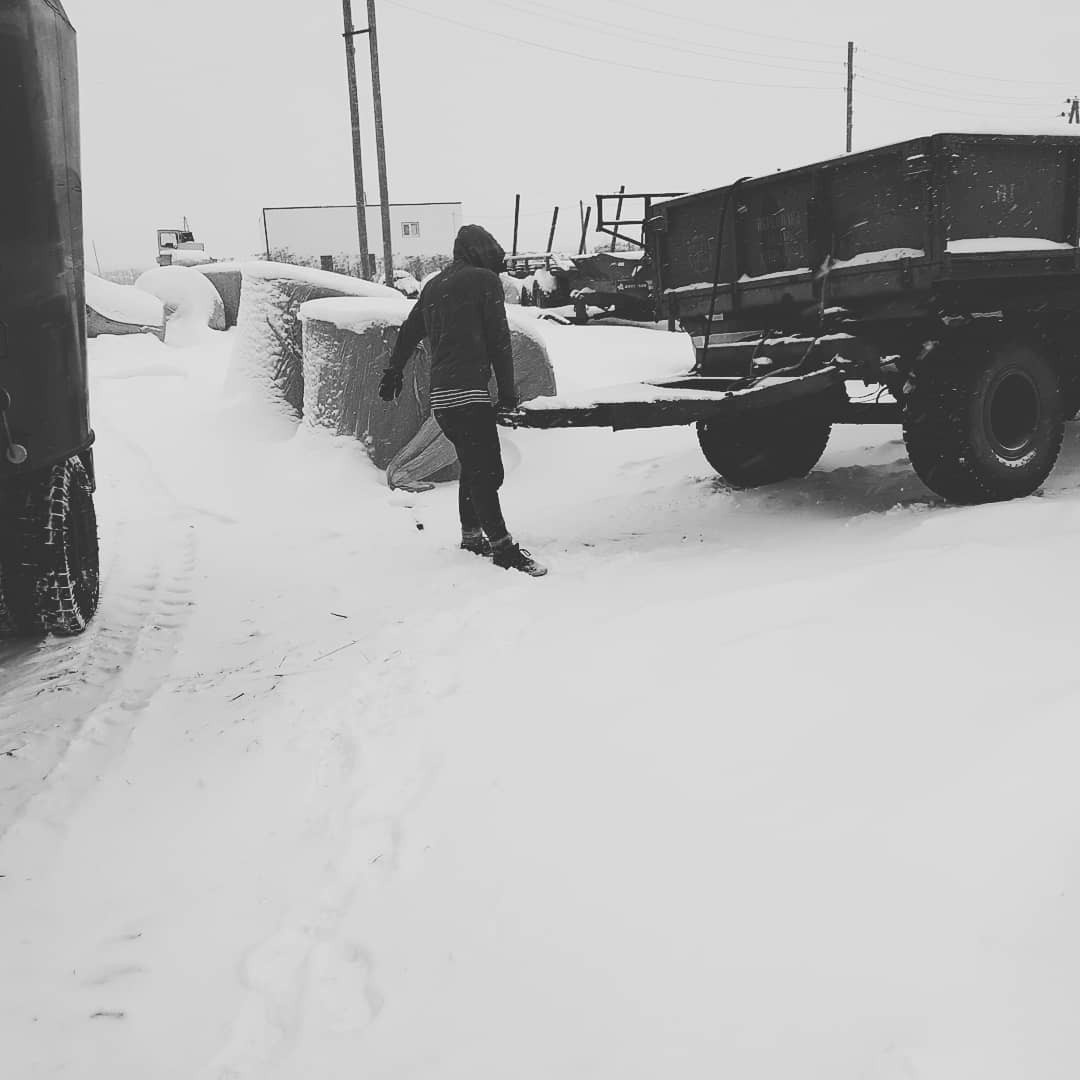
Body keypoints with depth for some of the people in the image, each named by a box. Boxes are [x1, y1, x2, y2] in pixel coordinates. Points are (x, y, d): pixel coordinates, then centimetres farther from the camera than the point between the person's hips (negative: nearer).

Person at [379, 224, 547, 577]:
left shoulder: (433, 286, 21)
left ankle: (471, 534, 26)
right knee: (486, 471, -11)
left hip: (440, 395, 8)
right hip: (468, 391, -8)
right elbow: (499, 339, -3)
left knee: (473, 467, 18)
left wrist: (393, 373, 42)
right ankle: (502, 547, -13)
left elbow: (408, 332, 30)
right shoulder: (484, 279, 0)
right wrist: (507, 390, 1)